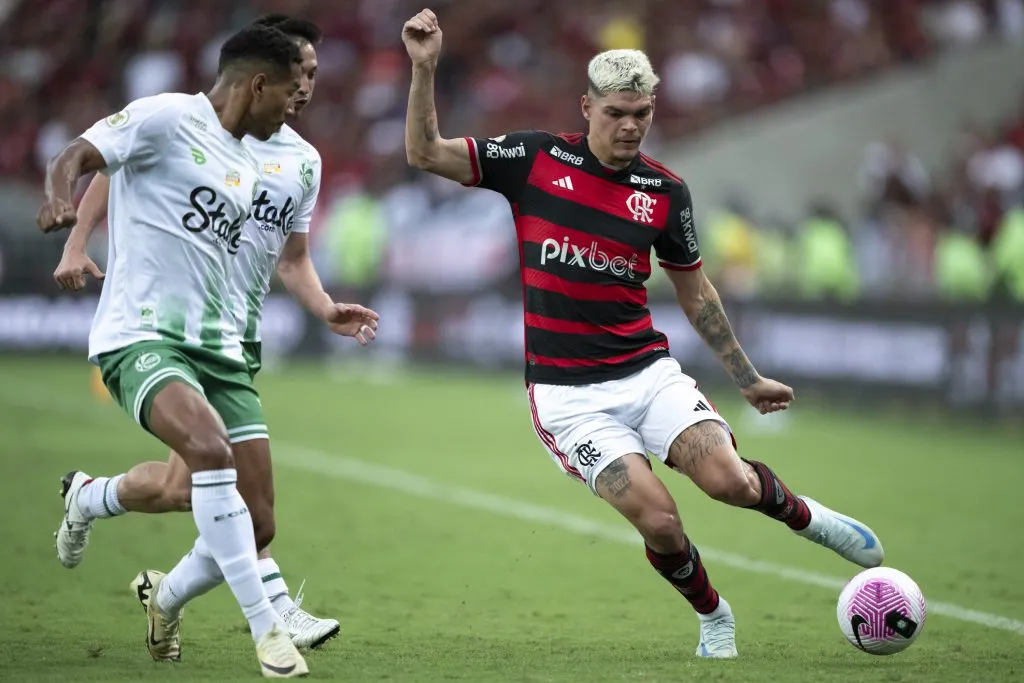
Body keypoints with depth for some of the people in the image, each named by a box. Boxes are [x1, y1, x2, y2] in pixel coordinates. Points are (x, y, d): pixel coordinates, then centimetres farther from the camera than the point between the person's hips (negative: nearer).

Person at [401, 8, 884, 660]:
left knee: (731, 481, -22)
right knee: (658, 521, -18)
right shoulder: (535, 158, -2)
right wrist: (424, 69, -14)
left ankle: (801, 512, 13)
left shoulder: (666, 190, 3)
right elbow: (426, 153, 0)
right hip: (567, 391, -2)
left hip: (647, 371, 2)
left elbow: (694, 290, 15)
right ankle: (713, 616, 12)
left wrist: (747, 377, 17)